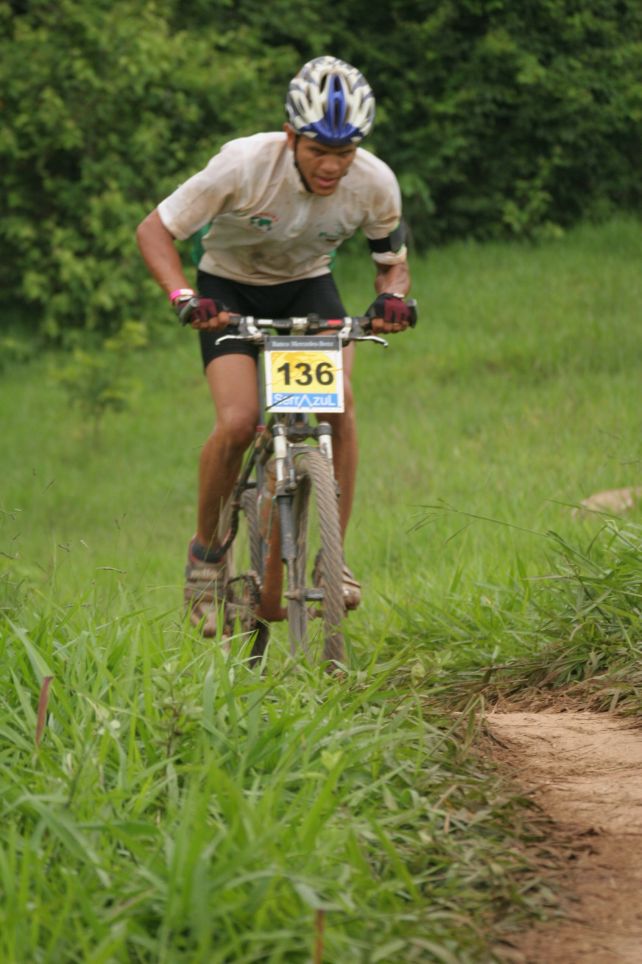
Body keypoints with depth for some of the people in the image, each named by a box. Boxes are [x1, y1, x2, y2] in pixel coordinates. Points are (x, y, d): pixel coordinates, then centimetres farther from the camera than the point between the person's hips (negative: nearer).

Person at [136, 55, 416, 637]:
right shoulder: (245, 165, -32)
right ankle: (206, 551, 2)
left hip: (308, 286, 2)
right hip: (230, 288, -2)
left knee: (340, 404, -24)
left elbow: (393, 262, -5)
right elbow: (155, 231, -22)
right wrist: (184, 298, -39)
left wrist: (391, 297, -29)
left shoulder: (375, 184, -23)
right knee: (238, 422, -22)